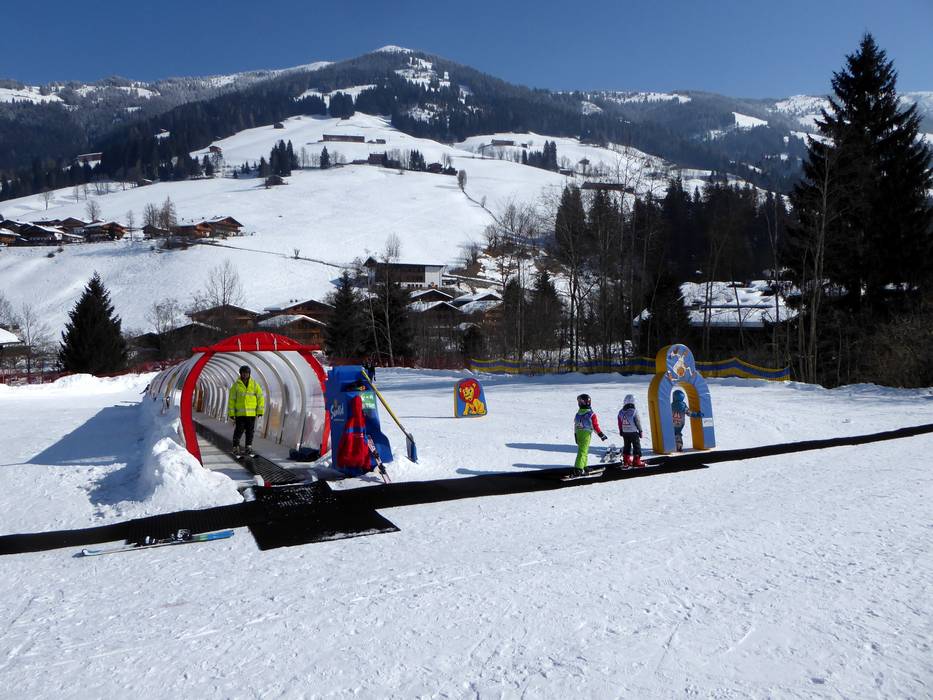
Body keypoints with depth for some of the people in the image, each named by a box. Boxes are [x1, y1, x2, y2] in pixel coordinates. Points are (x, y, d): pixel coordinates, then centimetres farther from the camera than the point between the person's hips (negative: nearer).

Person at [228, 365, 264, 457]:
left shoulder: (254, 384, 4)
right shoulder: (236, 385, 1)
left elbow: (260, 398, 5)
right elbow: (231, 399, 3)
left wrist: (260, 411, -1)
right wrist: (231, 413, -2)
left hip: (251, 413, 1)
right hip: (240, 413, -1)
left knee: (250, 431, 6)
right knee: (239, 431, -2)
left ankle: (249, 447, 15)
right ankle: (236, 448, 7)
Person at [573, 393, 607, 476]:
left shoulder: (577, 414, 2)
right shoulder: (591, 414, -15)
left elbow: (575, 426, 9)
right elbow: (595, 426, -11)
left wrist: (575, 436, 20)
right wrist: (601, 434, 1)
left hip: (578, 434, 6)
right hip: (586, 435, -6)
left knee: (584, 451, 21)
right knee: (582, 452, -7)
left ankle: (583, 467, 30)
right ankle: (578, 470, -14)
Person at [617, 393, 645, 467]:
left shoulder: (621, 412, 0)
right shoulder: (634, 411, -15)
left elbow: (620, 424, 7)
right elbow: (638, 422, -10)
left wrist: (621, 432, 19)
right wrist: (640, 431, 1)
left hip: (625, 433, 5)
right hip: (633, 432, -5)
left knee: (627, 446, 16)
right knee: (636, 446, 3)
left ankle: (626, 460, 21)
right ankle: (636, 461, 2)